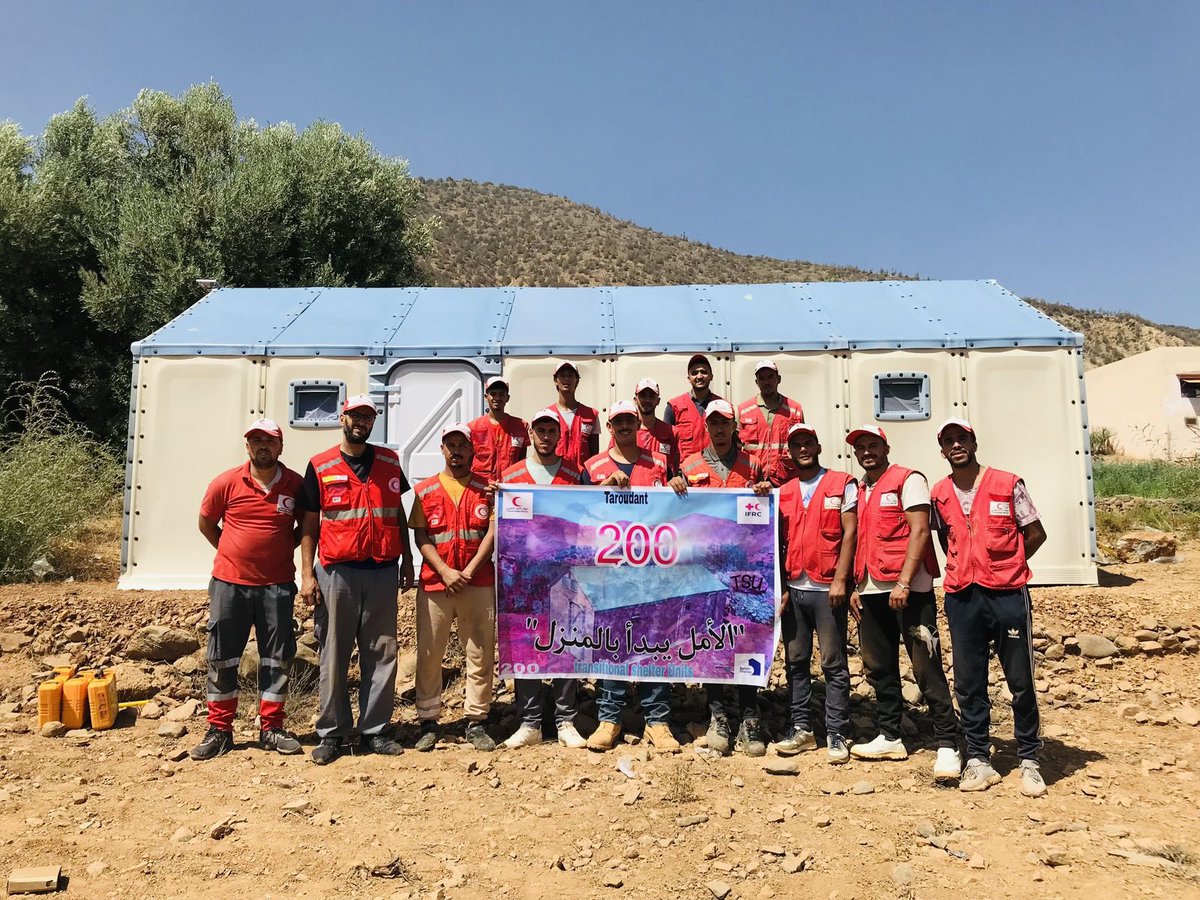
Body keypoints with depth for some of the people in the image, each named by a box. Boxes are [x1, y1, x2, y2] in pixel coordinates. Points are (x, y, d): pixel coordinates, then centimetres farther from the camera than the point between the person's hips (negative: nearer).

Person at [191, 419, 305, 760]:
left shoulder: (296, 485, -1)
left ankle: (271, 728, 19)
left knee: (276, 658, 7)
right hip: (230, 582, 0)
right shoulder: (226, 483, -3)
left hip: (277, 585, 1)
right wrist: (233, 552, 6)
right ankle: (219, 731, 19)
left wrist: (282, 549, 4)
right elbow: (206, 524, 10)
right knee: (222, 658, 6)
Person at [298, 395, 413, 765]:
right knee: (334, 657, 4)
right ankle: (332, 734, 15)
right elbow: (309, 523, 4)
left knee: (381, 655, 5)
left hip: (383, 572, 2)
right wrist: (307, 574, -3)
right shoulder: (320, 466, 3)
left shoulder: (389, 461, 10)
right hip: (336, 572, -2)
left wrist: (407, 559, 13)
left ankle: (374, 732, 16)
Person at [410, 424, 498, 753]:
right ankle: (429, 722, 15)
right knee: (429, 654, 3)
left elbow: (493, 532, -1)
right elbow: (420, 537, 2)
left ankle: (476, 723, 11)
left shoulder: (487, 489, 7)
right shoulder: (425, 490, 8)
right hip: (434, 583, 0)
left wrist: (468, 572, -11)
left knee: (480, 654, 2)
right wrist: (445, 572, -12)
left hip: (479, 583, 0)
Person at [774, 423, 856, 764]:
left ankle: (836, 734, 8)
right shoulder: (783, 493, 13)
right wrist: (781, 587, 5)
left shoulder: (842, 484, 2)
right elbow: (779, 543, 12)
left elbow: (849, 533, -5)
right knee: (796, 661, 9)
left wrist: (840, 580, -12)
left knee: (833, 663, 1)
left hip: (827, 589, -4)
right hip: (793, 589, 4)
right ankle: (800, 728, 18)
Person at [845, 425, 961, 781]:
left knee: (927, 669, -5)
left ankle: (947, 745, 2)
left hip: (909, 590, -7)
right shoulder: (859, 491, 17)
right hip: (871, 591, 7)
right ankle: (889, 737, 24)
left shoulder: (908, 480, -3)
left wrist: (903, 582, -18)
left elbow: (919, 531, -11)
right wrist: (857, 586, 13)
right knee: (879, 668, 12)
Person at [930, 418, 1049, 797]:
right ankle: (978, 761, 17)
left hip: (1007, 595, -3)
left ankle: (1029, 762, 19)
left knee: (1021, 683, 6)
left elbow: (1036, 534, 4)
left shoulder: (1007, 484, -2)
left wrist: (1002, 567, 3)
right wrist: (969, 568, 9)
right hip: (962, 598, 3)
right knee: (968, 684, 7)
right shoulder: (939, 494, 7)